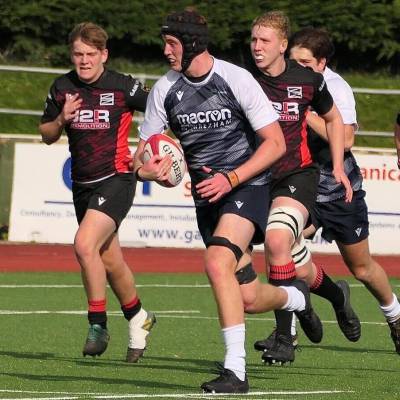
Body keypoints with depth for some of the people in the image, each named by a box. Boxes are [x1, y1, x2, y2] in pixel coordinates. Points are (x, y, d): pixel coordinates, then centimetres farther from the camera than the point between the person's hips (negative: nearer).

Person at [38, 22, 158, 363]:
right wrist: (62, 119, -8)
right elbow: (47, 135, 11)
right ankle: (138, 318, 38)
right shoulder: (62, 88, 4)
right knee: (110, 261, 15)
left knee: (85, 244, -25)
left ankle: (98, 324, -12)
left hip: (116, 178, -6)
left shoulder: (123, 87, -10)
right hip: (83, 183, 6)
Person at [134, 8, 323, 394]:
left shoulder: (236, 79, -12)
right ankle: (296, 297, 40)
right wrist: (147, 169, -20)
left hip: (245, 186, -6)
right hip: (205, 196, 6)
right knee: (244, 299, 5)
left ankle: (235, 370, -27)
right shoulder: (164, 90, 1)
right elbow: (141, 159, 5)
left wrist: (230, 179, -19)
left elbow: (275, 143, -10)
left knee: (217, 264, -30)